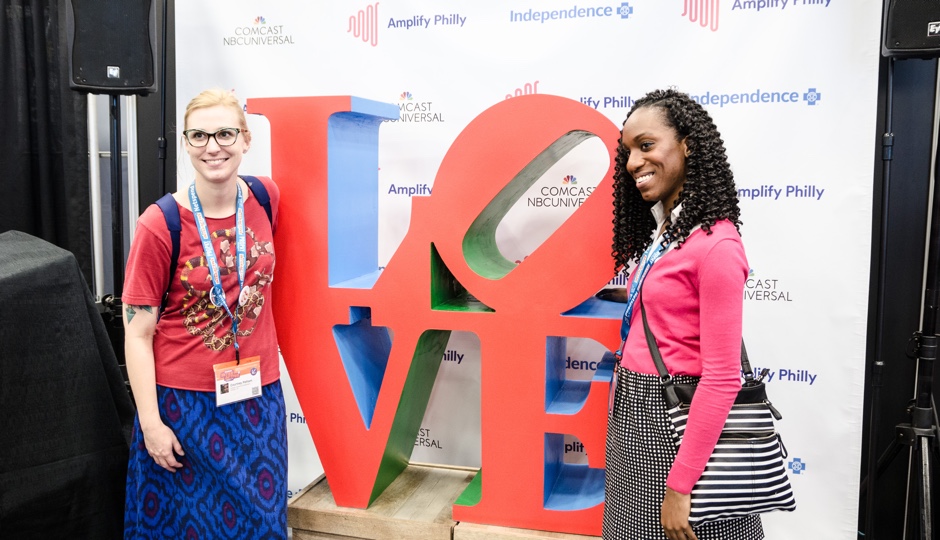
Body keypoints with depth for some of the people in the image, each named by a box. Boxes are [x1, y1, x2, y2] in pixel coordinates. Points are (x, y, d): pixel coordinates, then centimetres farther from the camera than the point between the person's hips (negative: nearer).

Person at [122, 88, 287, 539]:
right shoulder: (159, 226, -14)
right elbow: (137, 334, -10)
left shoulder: (266, 198, -3)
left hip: (257, 395, 4)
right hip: (184, 400, -3)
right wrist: (150, 422, -11)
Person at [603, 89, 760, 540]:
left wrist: (680, 487, -20)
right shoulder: (660, 234, 8)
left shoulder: (716, 245, -19)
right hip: (632, 413, 8)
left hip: (673, 420, -8)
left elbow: (721, 378, -21)